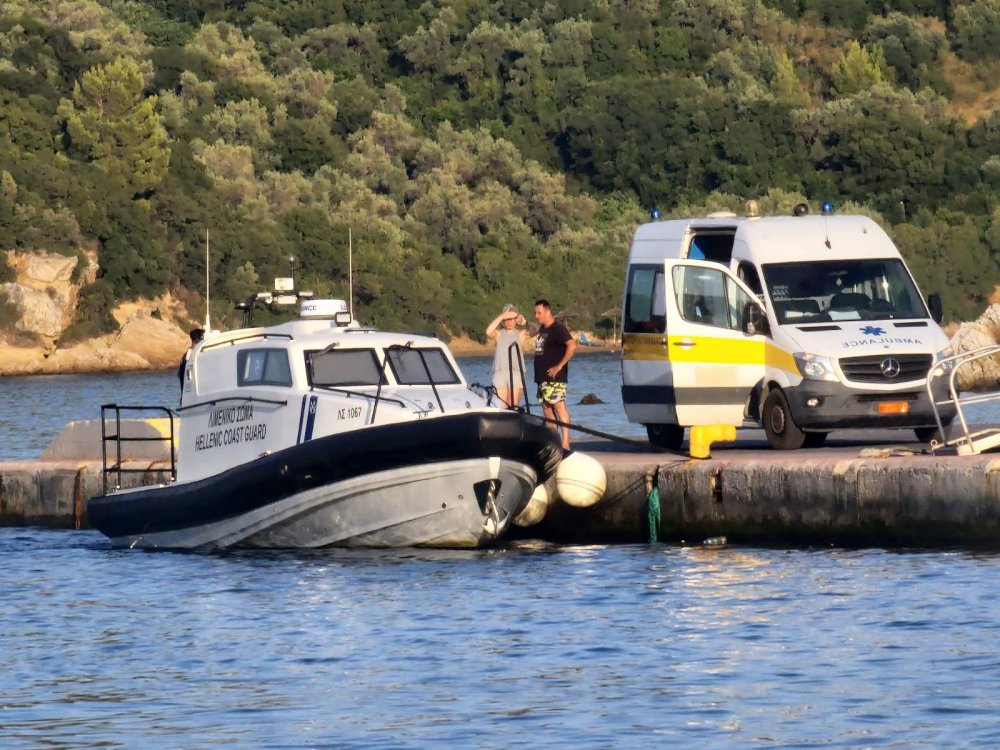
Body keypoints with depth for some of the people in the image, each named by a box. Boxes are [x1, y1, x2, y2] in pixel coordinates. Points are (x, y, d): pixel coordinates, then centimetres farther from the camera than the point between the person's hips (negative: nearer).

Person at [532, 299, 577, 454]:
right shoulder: (542, 329, 16)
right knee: (546, 408, 10)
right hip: (542, 377, 10)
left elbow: (572, 346, -25)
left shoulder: (558, 329, -12)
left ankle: (565, 445, -19)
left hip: (554, 377, -10)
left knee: (559, 406, -14)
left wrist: (560, 365, -23)